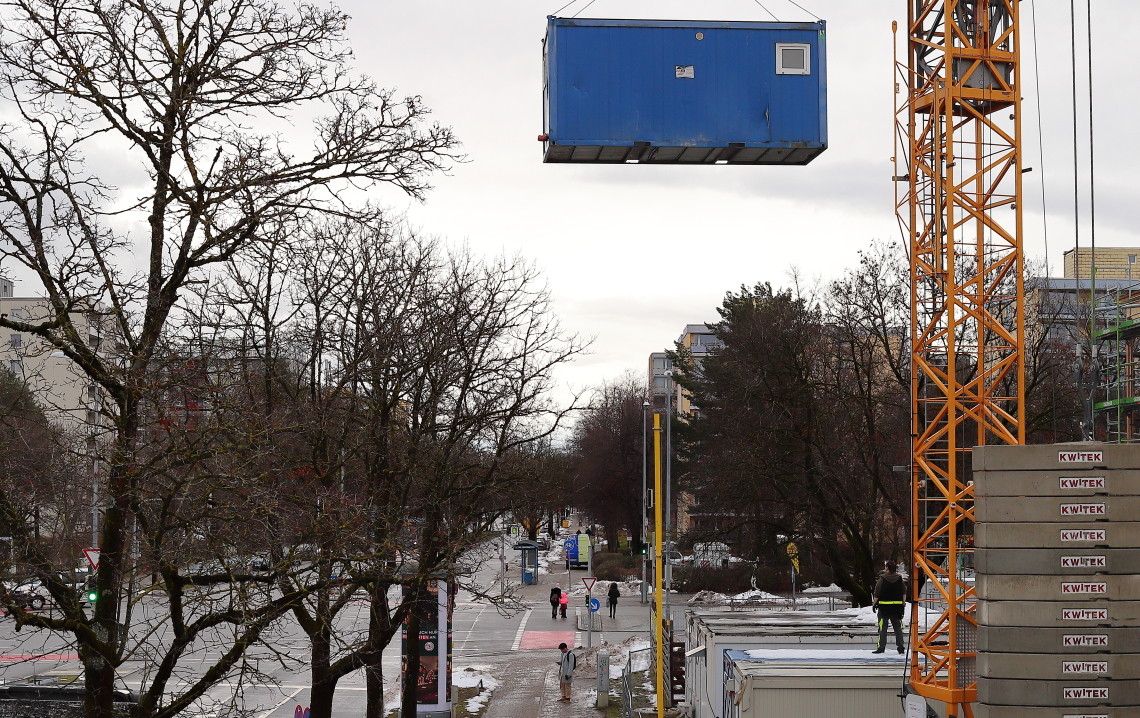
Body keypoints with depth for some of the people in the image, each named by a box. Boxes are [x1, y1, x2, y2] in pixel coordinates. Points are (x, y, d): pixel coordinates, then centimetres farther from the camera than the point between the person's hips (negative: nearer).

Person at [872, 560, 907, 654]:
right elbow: (904, 593, 6)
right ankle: (901, 647, 7)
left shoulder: (882, 579, -9)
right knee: (898, 627, 8)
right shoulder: (900, 579, 3)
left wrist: (874, 604, 4)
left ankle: (881, 647, 0)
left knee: (882, 628, 1)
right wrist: (903, 603, 15)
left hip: (884, 607, -3)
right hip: (897, 607, 3)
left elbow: (877, 594, -7)